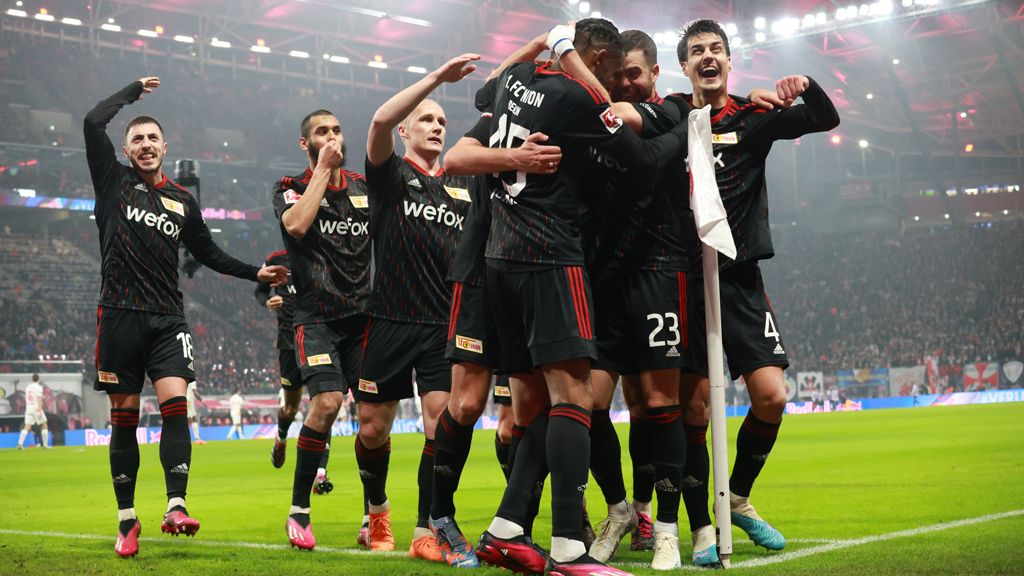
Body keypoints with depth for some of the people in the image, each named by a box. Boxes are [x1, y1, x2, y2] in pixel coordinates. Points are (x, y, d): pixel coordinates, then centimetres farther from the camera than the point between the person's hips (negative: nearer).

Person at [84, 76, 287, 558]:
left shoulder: (183, 202, 14)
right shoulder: (113, 182, 6)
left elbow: (208, 253, 24)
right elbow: (93, 122, -5)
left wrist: (255, 273, 17)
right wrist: (134, 89, 7)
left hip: (167, 320, 2)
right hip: (120, 316, -1)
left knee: (175, 405, -15)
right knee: (124, 418, 2)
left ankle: (176, 508, -20)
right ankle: (127, 520, 9)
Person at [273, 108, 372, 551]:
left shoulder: (365, 187, 15)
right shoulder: (291, 188, 5)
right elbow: (297, 224, -16)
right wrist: (323, 168, -10)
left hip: (364, 314, 4)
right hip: (317, 317, -3)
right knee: (326, 403, -20)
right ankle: (298, 510, -5)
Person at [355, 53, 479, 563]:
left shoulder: (462, 187, 13)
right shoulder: (391, 174, 1)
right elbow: (380, 121, -17)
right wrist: (436, 77, -22)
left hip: (444, 326, 2)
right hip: (389, 323, -2)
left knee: (441, 425, -9)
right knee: (373, 429, 5)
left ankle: (426, 534, -1)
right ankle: (378, 510, 32)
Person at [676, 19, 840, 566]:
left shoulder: (753, 118, 7)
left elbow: (827, 119, 1)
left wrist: (807, 86, -18)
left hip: (740, 279, 2)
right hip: (685, 278, -2)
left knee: (771, 397, -4)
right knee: (694, 407, -4)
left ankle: (739, 499, 21)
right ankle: (702, 529, 8)